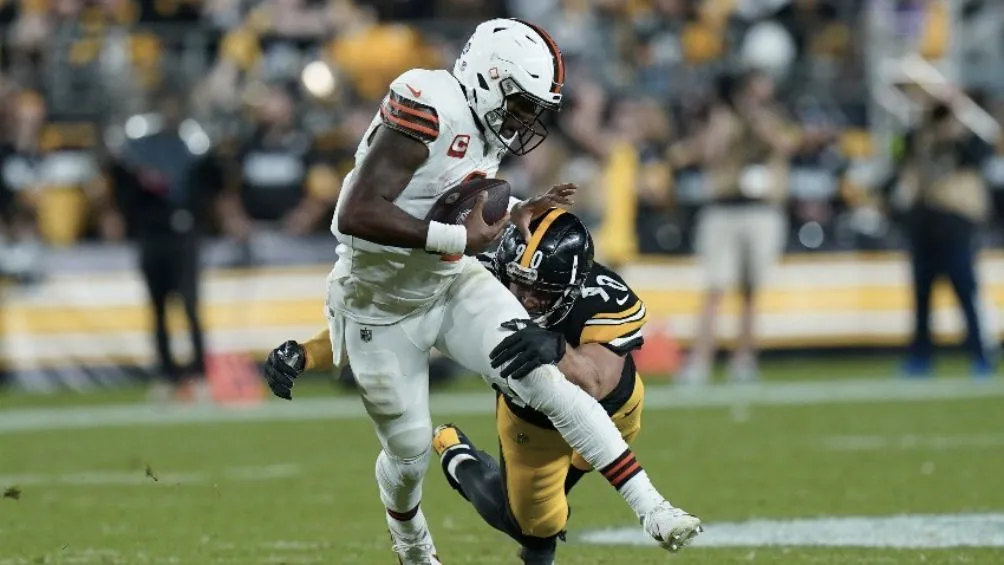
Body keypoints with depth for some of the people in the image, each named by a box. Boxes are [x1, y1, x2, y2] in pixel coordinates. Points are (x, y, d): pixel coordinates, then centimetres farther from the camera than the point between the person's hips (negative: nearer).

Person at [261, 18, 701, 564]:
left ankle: (650, 509, -15)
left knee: (545, 381, -14)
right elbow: (356, 215, -35)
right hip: (383, 307, -6)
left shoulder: (486, 129, -1)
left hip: (453, 284, 6)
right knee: (409, 453, 10)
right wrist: (459, 238, -33)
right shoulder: (428, 107, -28)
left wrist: (516, 214, 2)